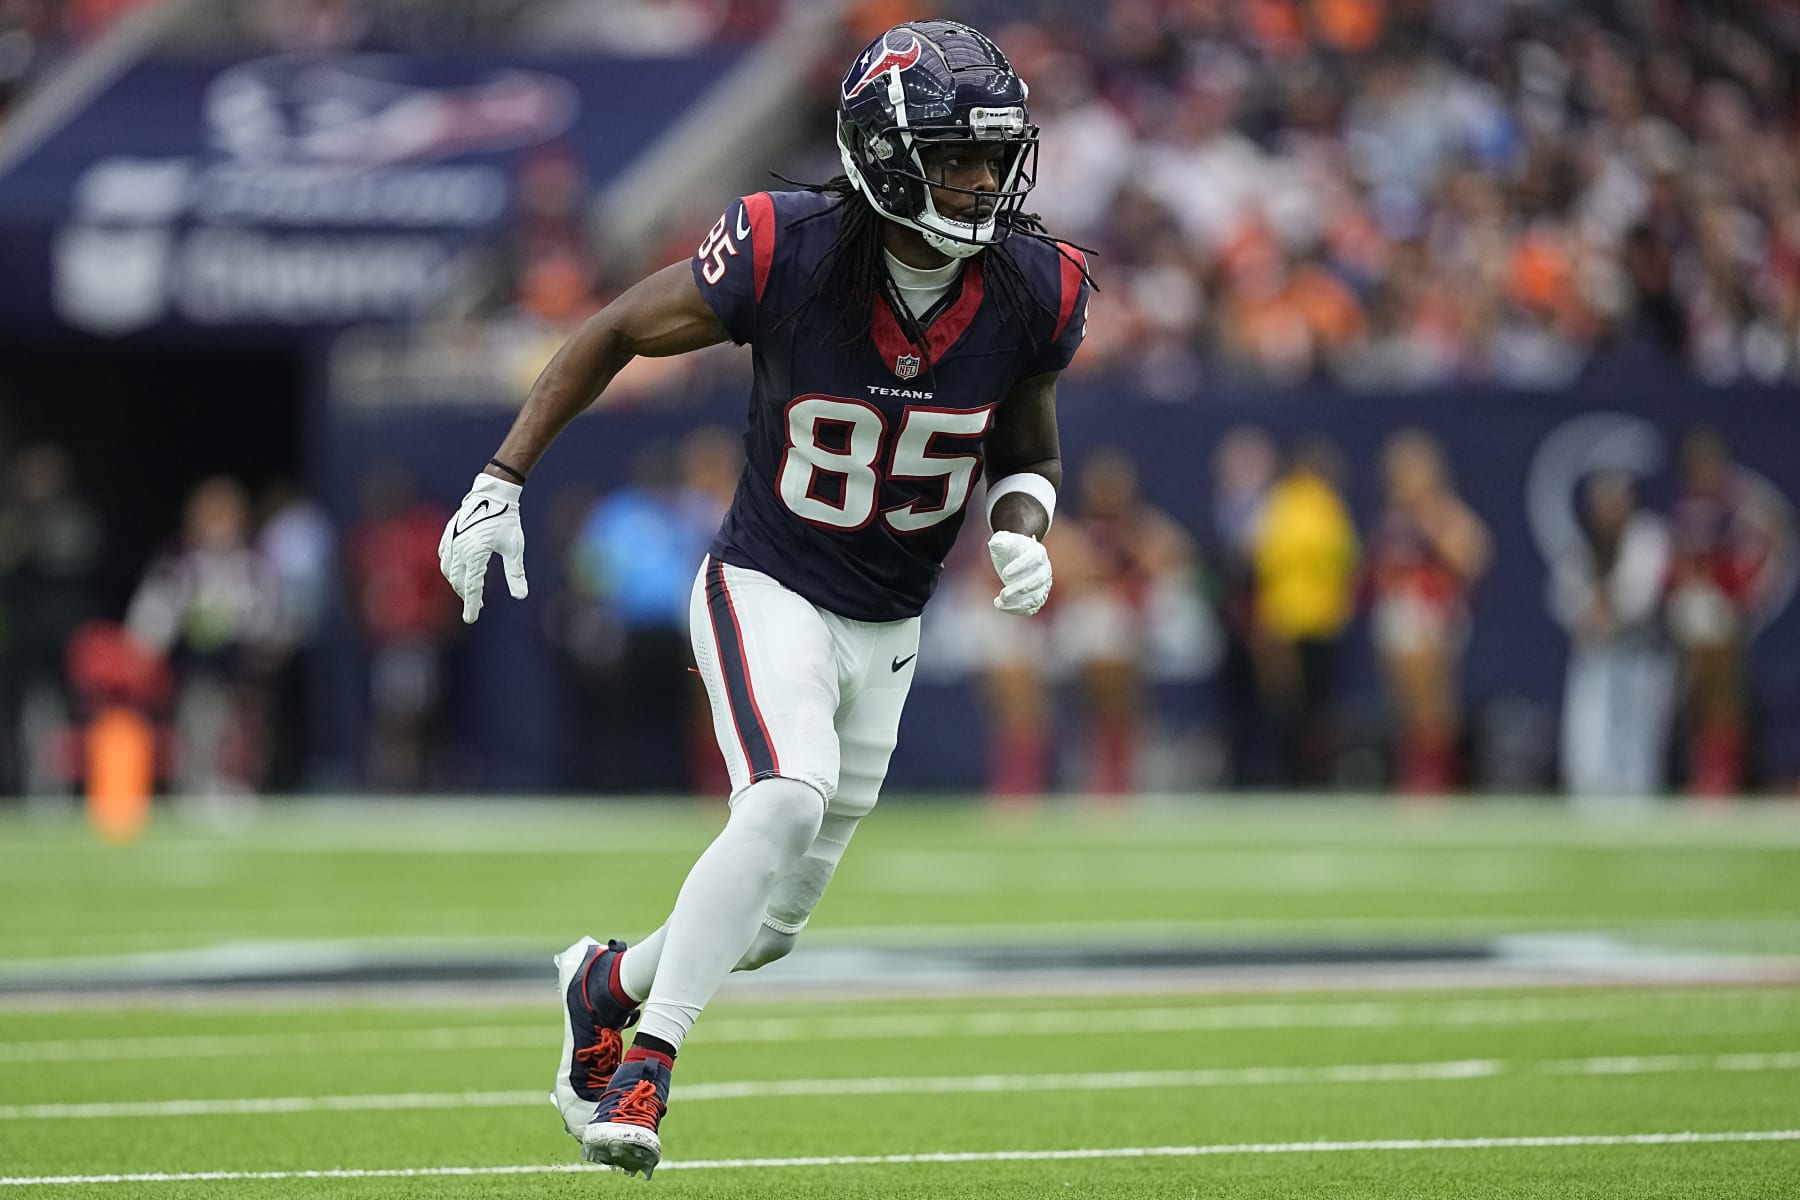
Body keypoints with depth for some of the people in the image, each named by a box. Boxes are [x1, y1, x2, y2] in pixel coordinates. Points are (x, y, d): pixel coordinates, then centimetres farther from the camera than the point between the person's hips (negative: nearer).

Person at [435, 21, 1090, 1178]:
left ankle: (609, 982, 40)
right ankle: (644, 1068, -20)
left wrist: (1024, 530, -15)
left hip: (887, 629, 4)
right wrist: (502, 482, -8)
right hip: (768, 591, -4)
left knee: (774, 924, 10)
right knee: (788, 801, -30)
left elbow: (1028, 451, 8)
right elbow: (617, 332, -6)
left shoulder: (1033, 292, -11)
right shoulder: (788, 252, -21)